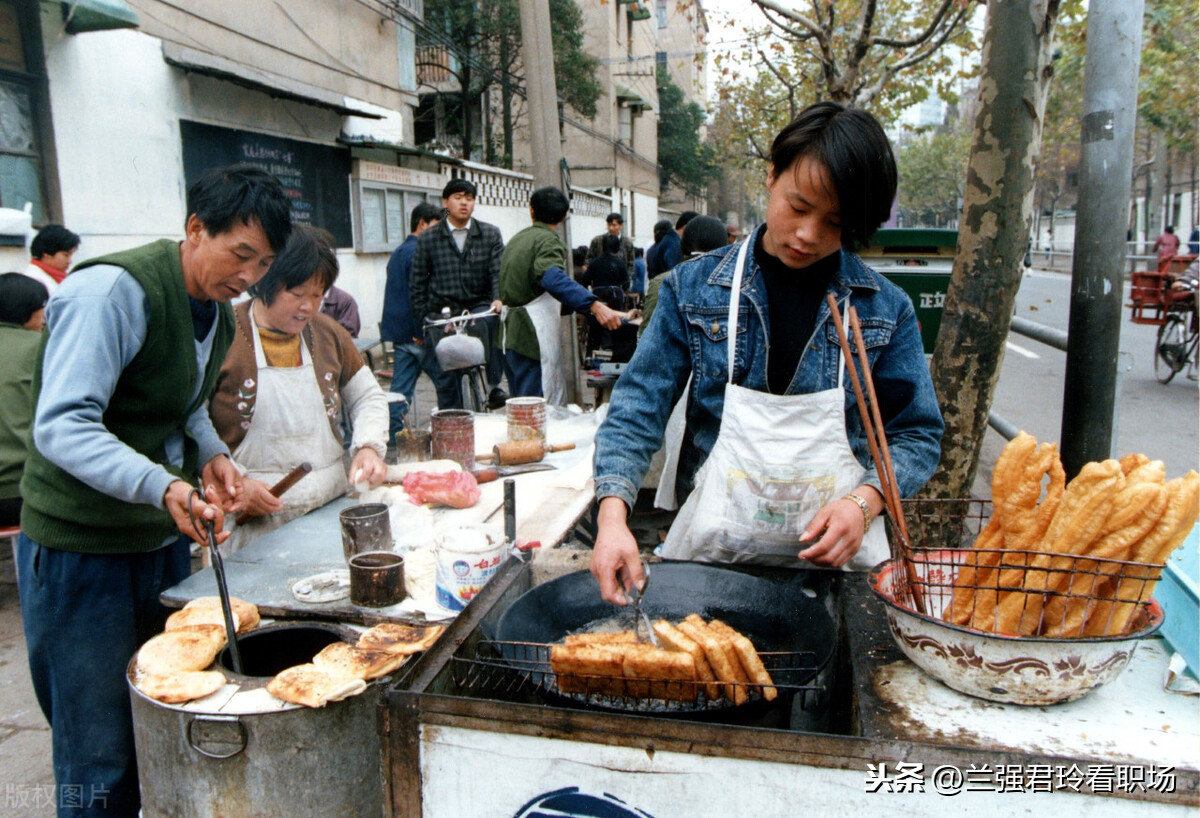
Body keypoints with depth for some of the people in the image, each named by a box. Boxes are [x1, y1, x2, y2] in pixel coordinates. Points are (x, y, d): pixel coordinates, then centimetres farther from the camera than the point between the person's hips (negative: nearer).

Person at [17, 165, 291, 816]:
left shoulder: (217, 312, 8)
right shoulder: (114, 291, -20)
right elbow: (61, 426, -27)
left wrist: (211, 456, 0)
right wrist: (163, 487, -40)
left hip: (164, 539, 8)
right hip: (78, 549, -8)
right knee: (103, 761, 4)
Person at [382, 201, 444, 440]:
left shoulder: (397, 252, 19)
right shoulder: (418, 251, -12)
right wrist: (423, 333, -18)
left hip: (399, 332, 9)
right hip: (416, 333, -9)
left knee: (400, 391, 8)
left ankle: (393, 438, 8)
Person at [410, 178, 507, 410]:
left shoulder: (490, 234, 8)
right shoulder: (427, 239, 7)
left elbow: (499, 271, -1)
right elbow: (418, 283, 10)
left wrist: (498, 299, -20)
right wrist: (423, 319, 3)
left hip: (479, 306, 0)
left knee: (493, 321, -35)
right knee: (445, 373, -1)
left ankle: (493, 386, -25)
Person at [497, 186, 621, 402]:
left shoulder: (517, 238, 18)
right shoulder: (548, 240, -10)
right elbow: (553, 278, -31)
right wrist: (594, 305, -43)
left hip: (510, 334, 9)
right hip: (532, 338, -9)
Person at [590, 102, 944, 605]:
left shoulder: (887, 309, 1)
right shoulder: (694, 288, 0)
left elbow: (916, 434, 7)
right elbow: (638, 408, -2)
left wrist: (864, 501, -12)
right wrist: (613, 516, -16)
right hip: (710, 552, 0)